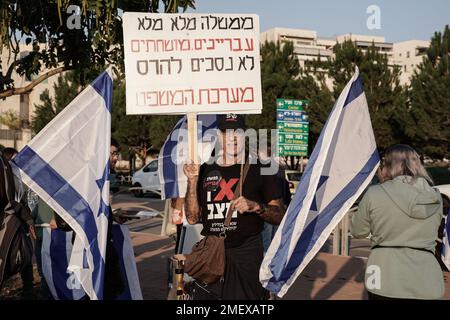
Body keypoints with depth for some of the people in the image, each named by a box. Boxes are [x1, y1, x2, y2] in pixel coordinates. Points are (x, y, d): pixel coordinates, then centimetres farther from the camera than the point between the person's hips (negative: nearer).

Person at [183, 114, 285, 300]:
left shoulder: (259, 169, 3)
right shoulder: (205, 171, 11)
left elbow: (280, 216, 1)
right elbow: (192, 218, 6)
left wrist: (256, 206, -17)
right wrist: (192, 181, -3)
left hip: (248, 256, -2)